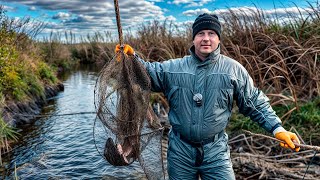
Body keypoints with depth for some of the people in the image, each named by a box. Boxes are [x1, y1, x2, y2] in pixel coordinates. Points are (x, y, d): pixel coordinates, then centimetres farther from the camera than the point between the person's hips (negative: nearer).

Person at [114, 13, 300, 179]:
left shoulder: (233, 69, -3)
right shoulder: (173, 68, -2)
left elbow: (255, 103, 1)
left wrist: (277, 128, -8)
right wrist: (133, 56, -12)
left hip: (215, 150, -1)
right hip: (180, 149, 2)